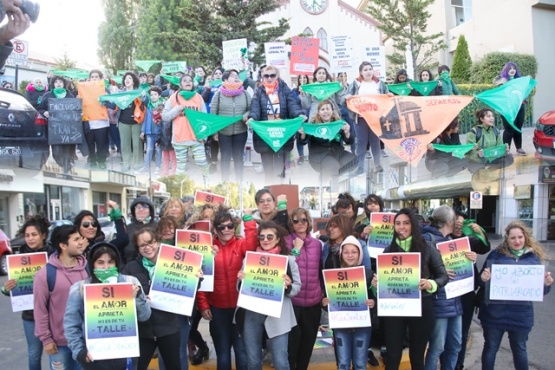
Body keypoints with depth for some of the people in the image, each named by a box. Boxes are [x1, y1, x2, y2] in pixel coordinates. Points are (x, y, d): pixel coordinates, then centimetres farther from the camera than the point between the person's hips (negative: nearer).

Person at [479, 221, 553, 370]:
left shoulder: (534, 257, 3)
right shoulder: (496, 254, -2)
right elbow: (483, 280, 1)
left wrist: (546, 284, -15)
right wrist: (484, 278, -22)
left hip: (521, 314, 1)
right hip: (494, 311, -1)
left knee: (519, 349, 17)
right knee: (490, 348, 10)